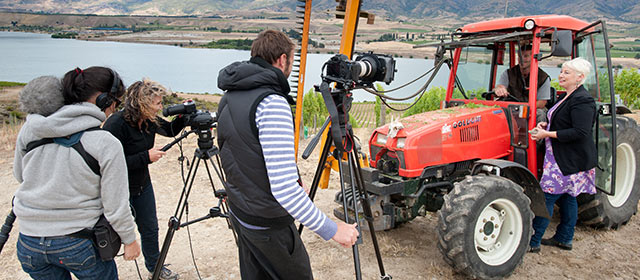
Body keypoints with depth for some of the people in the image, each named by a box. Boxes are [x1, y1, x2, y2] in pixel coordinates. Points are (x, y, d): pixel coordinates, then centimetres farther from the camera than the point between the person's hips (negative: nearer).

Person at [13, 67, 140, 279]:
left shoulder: (30, 127, -5)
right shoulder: (106, 144, -20)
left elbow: (19, 175, 13)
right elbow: (115, 206, -13)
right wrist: (129, 240, 1)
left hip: (29, 244, 5)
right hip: (78, 244, -4)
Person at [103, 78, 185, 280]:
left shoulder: (150, 120, -6)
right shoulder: (116, 124, -27)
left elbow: (171, 130, 12)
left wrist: (182, 118, -8)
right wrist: (146, 157, -27)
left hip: (142, 185, 7)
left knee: (150, 229, 19)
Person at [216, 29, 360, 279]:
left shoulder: (229, 96, 3)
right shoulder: (272, 103, -26)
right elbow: (284, 188, -32)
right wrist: (331, 230, -25)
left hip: (238, 212, 9)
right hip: (267, 223, -8)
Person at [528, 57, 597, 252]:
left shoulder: (582, 100, -18)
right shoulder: (567, 98, 14)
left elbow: (580, 132, -25)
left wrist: (547, 134, -22)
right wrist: (546, 125, 6)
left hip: (570, 160, -10)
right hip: (562, 157, 10)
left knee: (547, 196, -7)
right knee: (567, 197, 16)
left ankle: (533, 242, -1)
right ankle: (564, 239, 26)